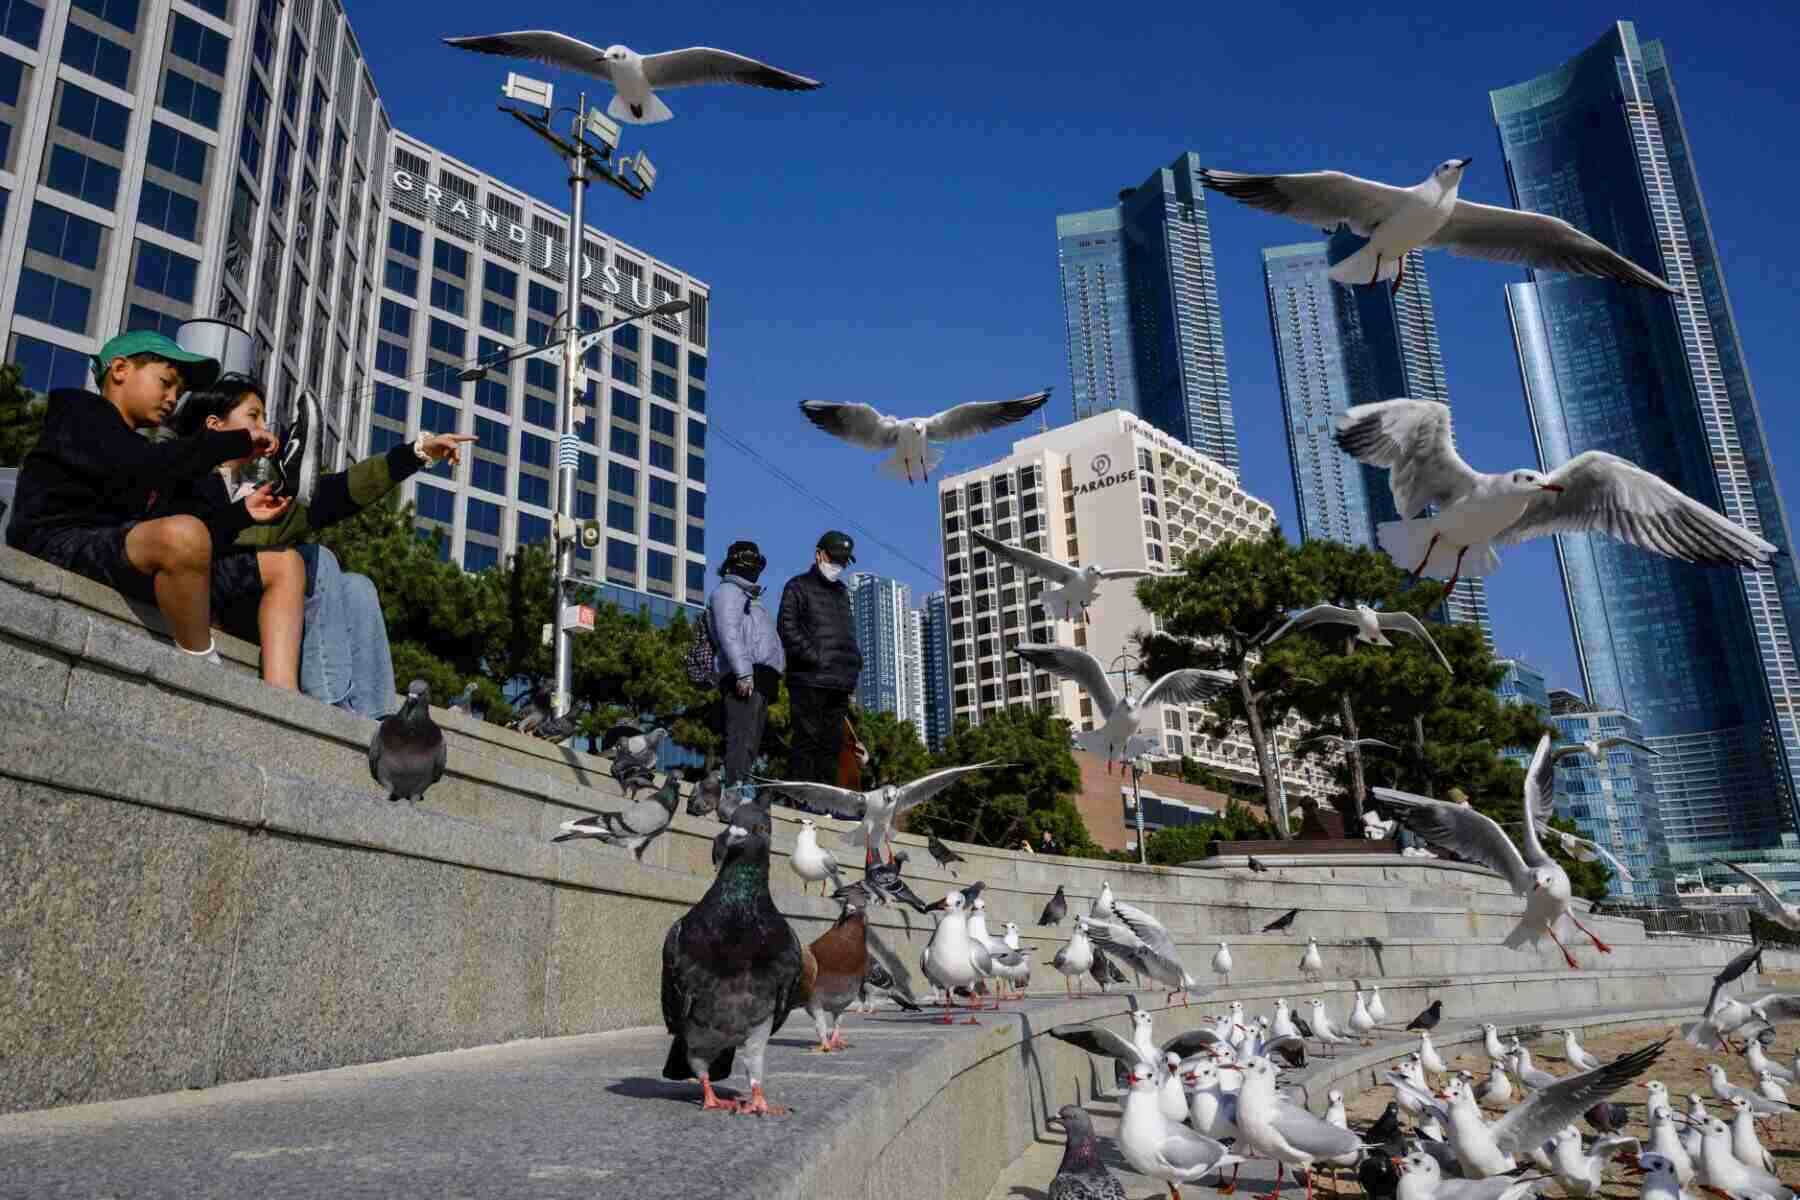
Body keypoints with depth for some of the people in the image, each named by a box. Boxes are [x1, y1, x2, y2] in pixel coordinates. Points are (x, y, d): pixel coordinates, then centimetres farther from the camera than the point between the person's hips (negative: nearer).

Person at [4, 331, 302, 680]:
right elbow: (146, 470, -14)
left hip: (131, 567, 9)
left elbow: (171, 541, 16)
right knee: (183, 534, -40)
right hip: (63, 547, -8)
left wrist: (241, 512, 6)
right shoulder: (77, 410, 8)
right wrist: (238, 442, -9)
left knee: (285, 564, 2)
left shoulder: (133, 452, 30)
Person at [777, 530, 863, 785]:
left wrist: (854, 661, 10)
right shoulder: (798, 587, 4)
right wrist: (816, 658, -16)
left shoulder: (841, 592, 26)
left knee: (832, 744, 5)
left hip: (839, 682, 7)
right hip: (808, 680, -7)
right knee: (807, 740, -10)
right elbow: (787, 630, -8)